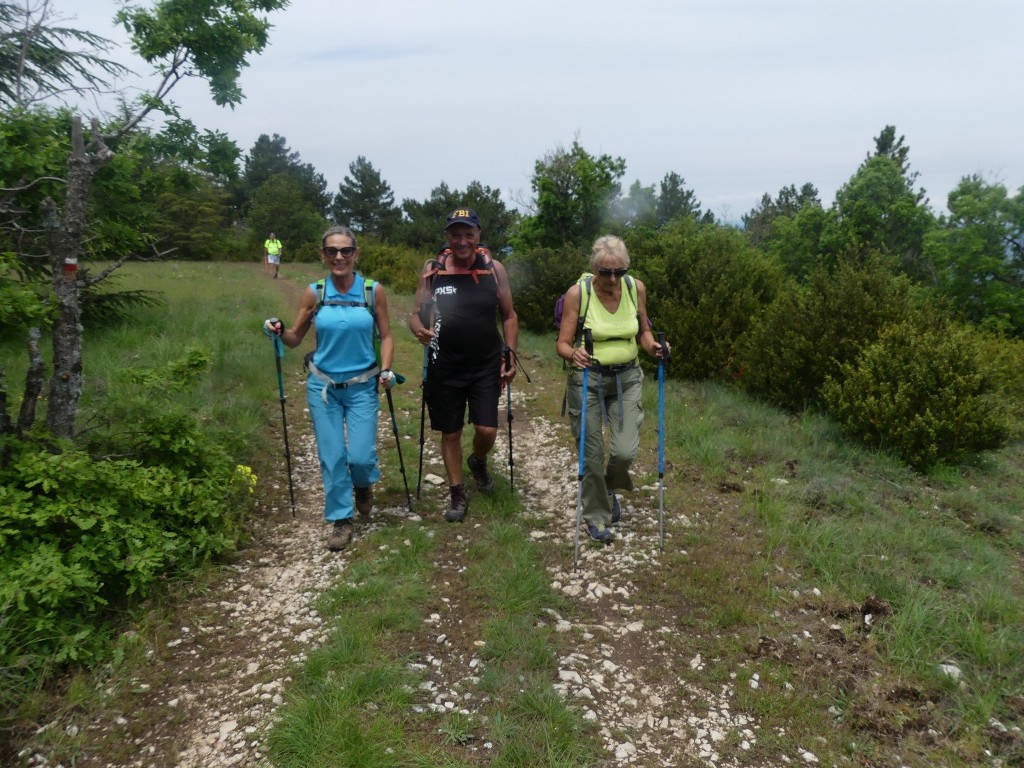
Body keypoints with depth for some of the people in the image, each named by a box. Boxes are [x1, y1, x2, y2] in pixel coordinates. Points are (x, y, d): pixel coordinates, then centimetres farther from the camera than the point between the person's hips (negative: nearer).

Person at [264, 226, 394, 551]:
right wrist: (279, 331, -17)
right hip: (322, 386, 1)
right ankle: (341, 519, 22)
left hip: (362, 386, -1)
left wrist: (386, 369, -13)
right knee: (331, 456, 4)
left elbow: (386, 336, 2)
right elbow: (295, 338, 4)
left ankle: (363, 484, 31)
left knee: (360, 456, -7)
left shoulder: (374, 291, -6)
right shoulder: (314, 293, -3)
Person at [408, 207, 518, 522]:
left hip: (486, 366, 0)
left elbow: (508, 315, 7)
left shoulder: (494, 269, -2)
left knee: (487, 430, -5)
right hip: (445, 367, 0)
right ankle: (457, 494, 29)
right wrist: (420, 330, -23)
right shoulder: (432, 270, -3)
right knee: (450, 433, 10)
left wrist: (510, 355, 1)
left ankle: (478, 461, 32)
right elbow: (415, 315, 0)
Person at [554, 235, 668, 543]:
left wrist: (653, 346, -12)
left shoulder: (636, 288, -4)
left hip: (627, 378, 2)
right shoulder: (578, 293, -13)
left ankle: (610, 487, 29)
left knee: (625, 452, -7)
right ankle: (596, 516, 27)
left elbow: (643, 332, 10)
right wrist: (574, 353, -32)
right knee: (592, 456, 2)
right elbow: (562, 344, -10)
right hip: (587, 379, -2)